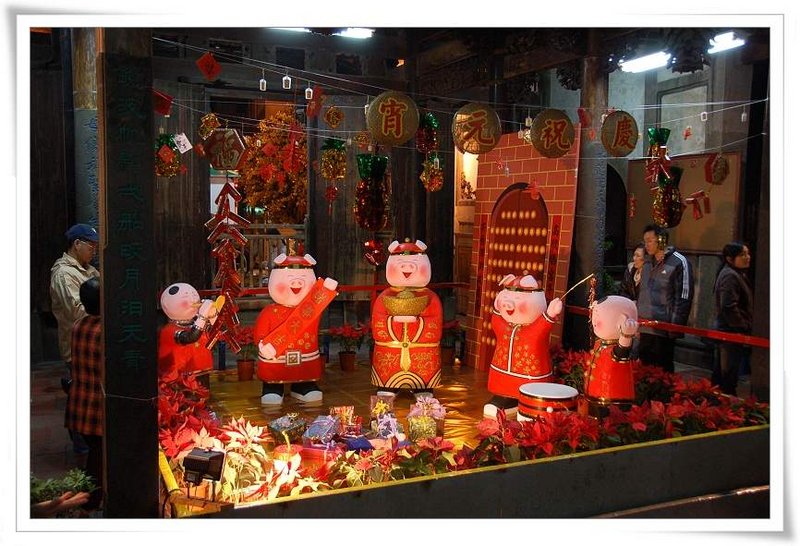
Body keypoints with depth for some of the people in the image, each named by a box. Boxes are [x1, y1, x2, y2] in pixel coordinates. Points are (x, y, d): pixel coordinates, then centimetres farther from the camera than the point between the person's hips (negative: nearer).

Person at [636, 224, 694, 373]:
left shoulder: (679, 262, -8)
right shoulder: (647, 263, 15)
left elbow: (684, 297, -12)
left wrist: (675, 327, -16)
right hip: (645, 328, 7)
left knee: (663, 368, -1)